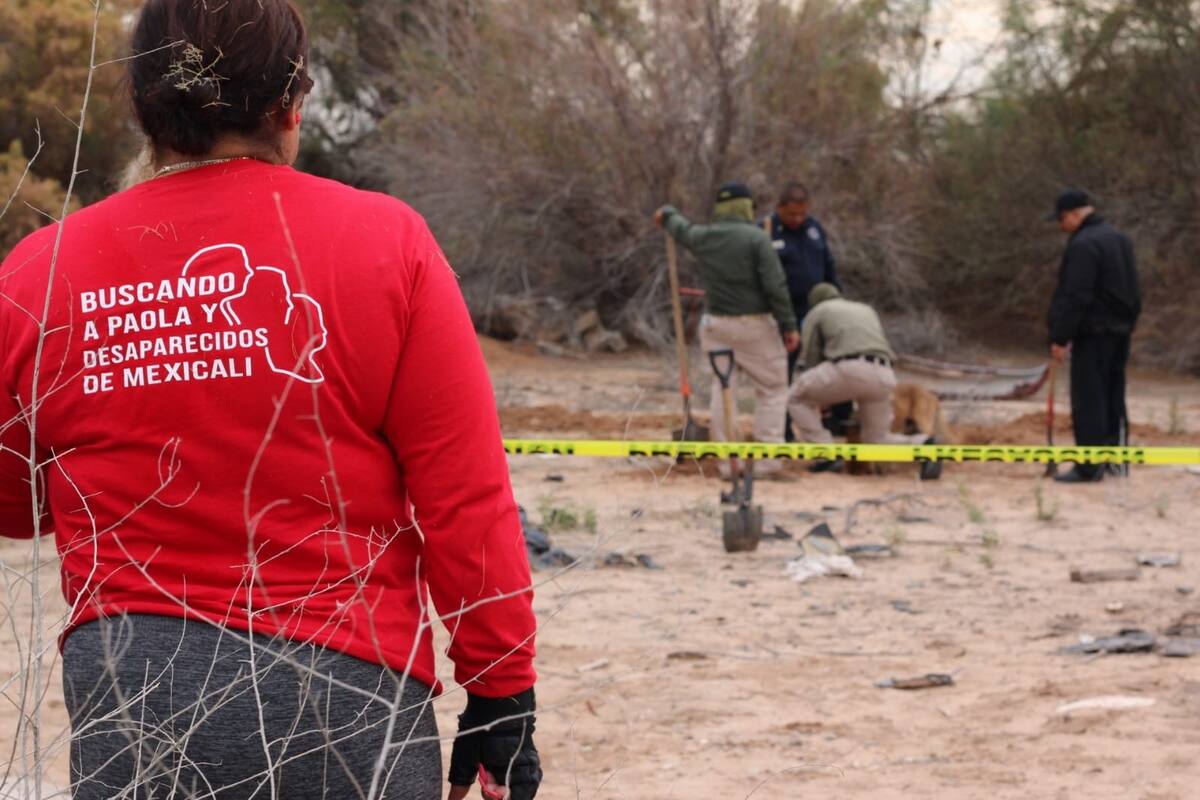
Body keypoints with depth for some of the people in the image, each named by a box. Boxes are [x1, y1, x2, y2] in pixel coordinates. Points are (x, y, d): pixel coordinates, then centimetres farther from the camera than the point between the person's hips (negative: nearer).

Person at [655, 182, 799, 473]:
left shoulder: (703, 237, 5)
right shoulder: (756, 238, -12)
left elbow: (681, 230, 30)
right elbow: (775, 285, -17)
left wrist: (667, 214, 53)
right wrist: (789, 326, -11)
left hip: (717, 325, 5)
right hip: (755, 326, -5)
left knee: (722, 389, 10)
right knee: (772, 389, 3)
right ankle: (767, 460, -3)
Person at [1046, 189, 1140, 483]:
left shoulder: (1083, 245, -16)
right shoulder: (1119, 238, 14)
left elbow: (1074, 297, -20)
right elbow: (1132, 290, 19)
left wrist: (1060, 338, -17)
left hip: (1094, 333, -9)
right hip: (1121, 330, 9)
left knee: (1088, 401, -6)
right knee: (1114, 398, 13)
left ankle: (1088, 466, -7)